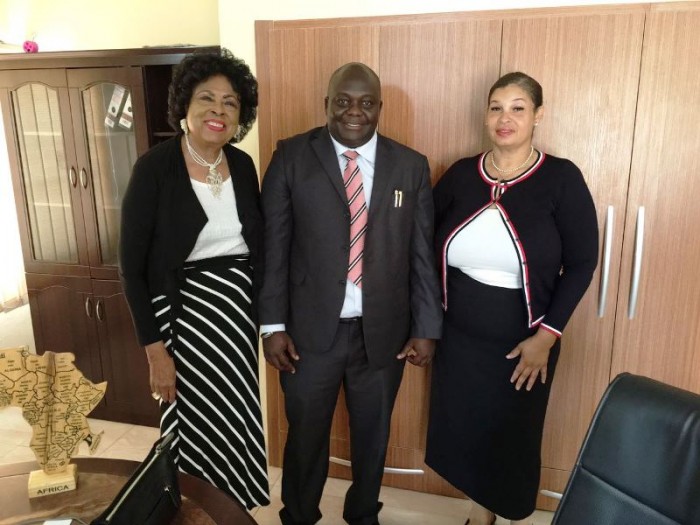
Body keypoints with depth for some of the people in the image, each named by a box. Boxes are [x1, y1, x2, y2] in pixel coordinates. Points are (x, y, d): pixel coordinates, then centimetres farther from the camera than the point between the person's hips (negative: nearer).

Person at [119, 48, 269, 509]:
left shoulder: (243, 165, 1)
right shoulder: (154, 168, -13)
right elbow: (132, 266, -11)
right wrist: (155, 350, -13)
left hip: (239, 310, 5)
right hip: (184, 312, -4)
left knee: (238, 424, 16)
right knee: (196, 428, 10)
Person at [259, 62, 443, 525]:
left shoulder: (411, 166, 1)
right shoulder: (292, 157, -3)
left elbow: (423, 254, 2)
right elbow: (274, 245, -4)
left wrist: (426, 328, -1)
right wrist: (273, 325, -7)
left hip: (384, 331, 2)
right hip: (309, 330, -1)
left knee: (372, 435, 20)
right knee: (305, 435, 17)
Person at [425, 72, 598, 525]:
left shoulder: (562, 178, -10)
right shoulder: (460, 175, -1)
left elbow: (582, 263, -9)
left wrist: (546, 335, -14)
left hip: (521, 342, -3)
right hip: (459, 336, 3)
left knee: (513, 439, 14)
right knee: (464, 432, 17)